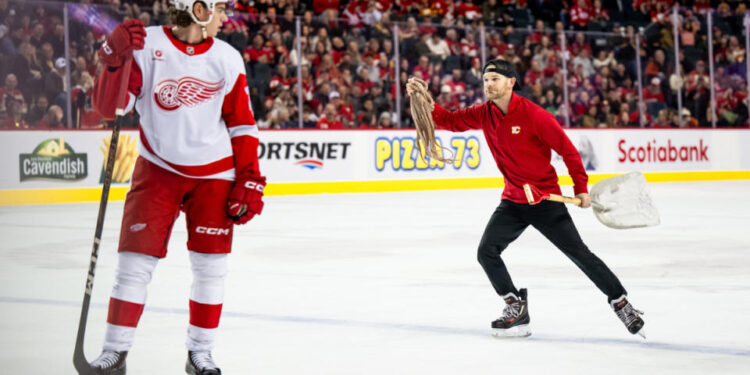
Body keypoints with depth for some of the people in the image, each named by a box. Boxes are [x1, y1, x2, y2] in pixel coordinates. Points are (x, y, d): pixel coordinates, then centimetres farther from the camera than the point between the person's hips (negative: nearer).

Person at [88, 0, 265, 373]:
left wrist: (249, 181, 0)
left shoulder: (227, 59, -1)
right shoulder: (147, 45, -11)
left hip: (213, 175, 2)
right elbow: (108, 107, -14)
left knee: (210, 266, 2)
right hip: (158, 169, -2)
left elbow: (242, 124, 5)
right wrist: (116, 59, -30)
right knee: (136, 261, -4)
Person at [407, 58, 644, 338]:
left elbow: (566, 148, -14)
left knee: (579, 253, -4)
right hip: (512, 201, 6)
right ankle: (516, 308, 6)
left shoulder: (533, 114, -19)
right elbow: (450, 120, 4)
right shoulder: (484, 114, 0)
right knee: (486, 252, -6)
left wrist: (581, 187, -13)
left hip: (545, 198, -6)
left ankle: (620, 302, 10)